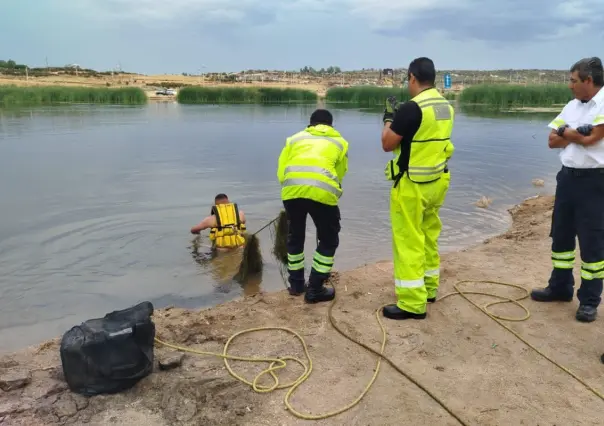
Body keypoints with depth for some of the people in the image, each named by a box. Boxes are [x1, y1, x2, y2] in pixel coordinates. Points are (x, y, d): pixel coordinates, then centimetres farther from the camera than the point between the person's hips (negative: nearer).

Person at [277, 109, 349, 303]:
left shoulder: (295, 138, 28)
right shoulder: (340, 142, 27)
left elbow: (281, 173, 19)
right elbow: (340, 175, 24)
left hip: (292, 189, 3)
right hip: (321, 191, -2)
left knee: (295, 236, 24)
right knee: (328, 240, 16)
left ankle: (296, 284, 35)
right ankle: (315, 289, 18)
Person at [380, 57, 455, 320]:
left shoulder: (412, 108, -19)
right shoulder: (446, 107, 7)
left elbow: (387, 144, -13)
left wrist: (389, 120, 4)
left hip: (412, 185, -8)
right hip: (436, 182, 9)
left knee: (408, 243, -2)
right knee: (429, 237, 19)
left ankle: (412, 304, 3)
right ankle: (428, 288, 33)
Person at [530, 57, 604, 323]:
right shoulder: (572, 106, 9)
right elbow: (553, 141, 4)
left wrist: (566, 132, -4)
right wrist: (579, 134, -12)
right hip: (567, 176, 7)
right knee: (561, 234, 14)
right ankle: (560, 287, 29)